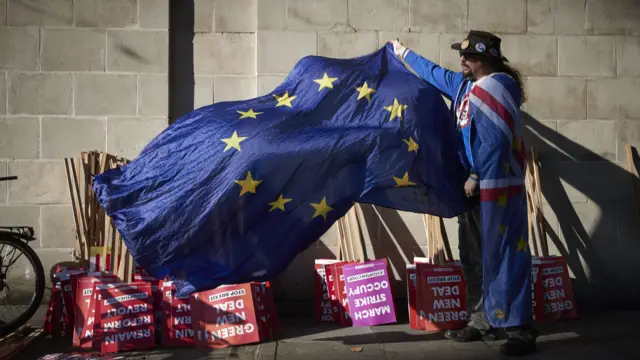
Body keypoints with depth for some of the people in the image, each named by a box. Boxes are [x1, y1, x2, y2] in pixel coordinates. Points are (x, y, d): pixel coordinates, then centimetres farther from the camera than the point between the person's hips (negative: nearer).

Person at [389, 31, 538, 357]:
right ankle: (481, 322, 23)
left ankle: (520, 330, -2)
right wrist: (403, 53, 42)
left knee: (504, 258, -9)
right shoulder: (466, 84, 14)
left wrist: (475, 176, -16)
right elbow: (435, 73, 32)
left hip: (497, 188, -10)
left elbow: (495, 141, -22)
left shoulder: (495, 88, -14)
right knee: (474, 259, 13)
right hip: (474, 186, 10)